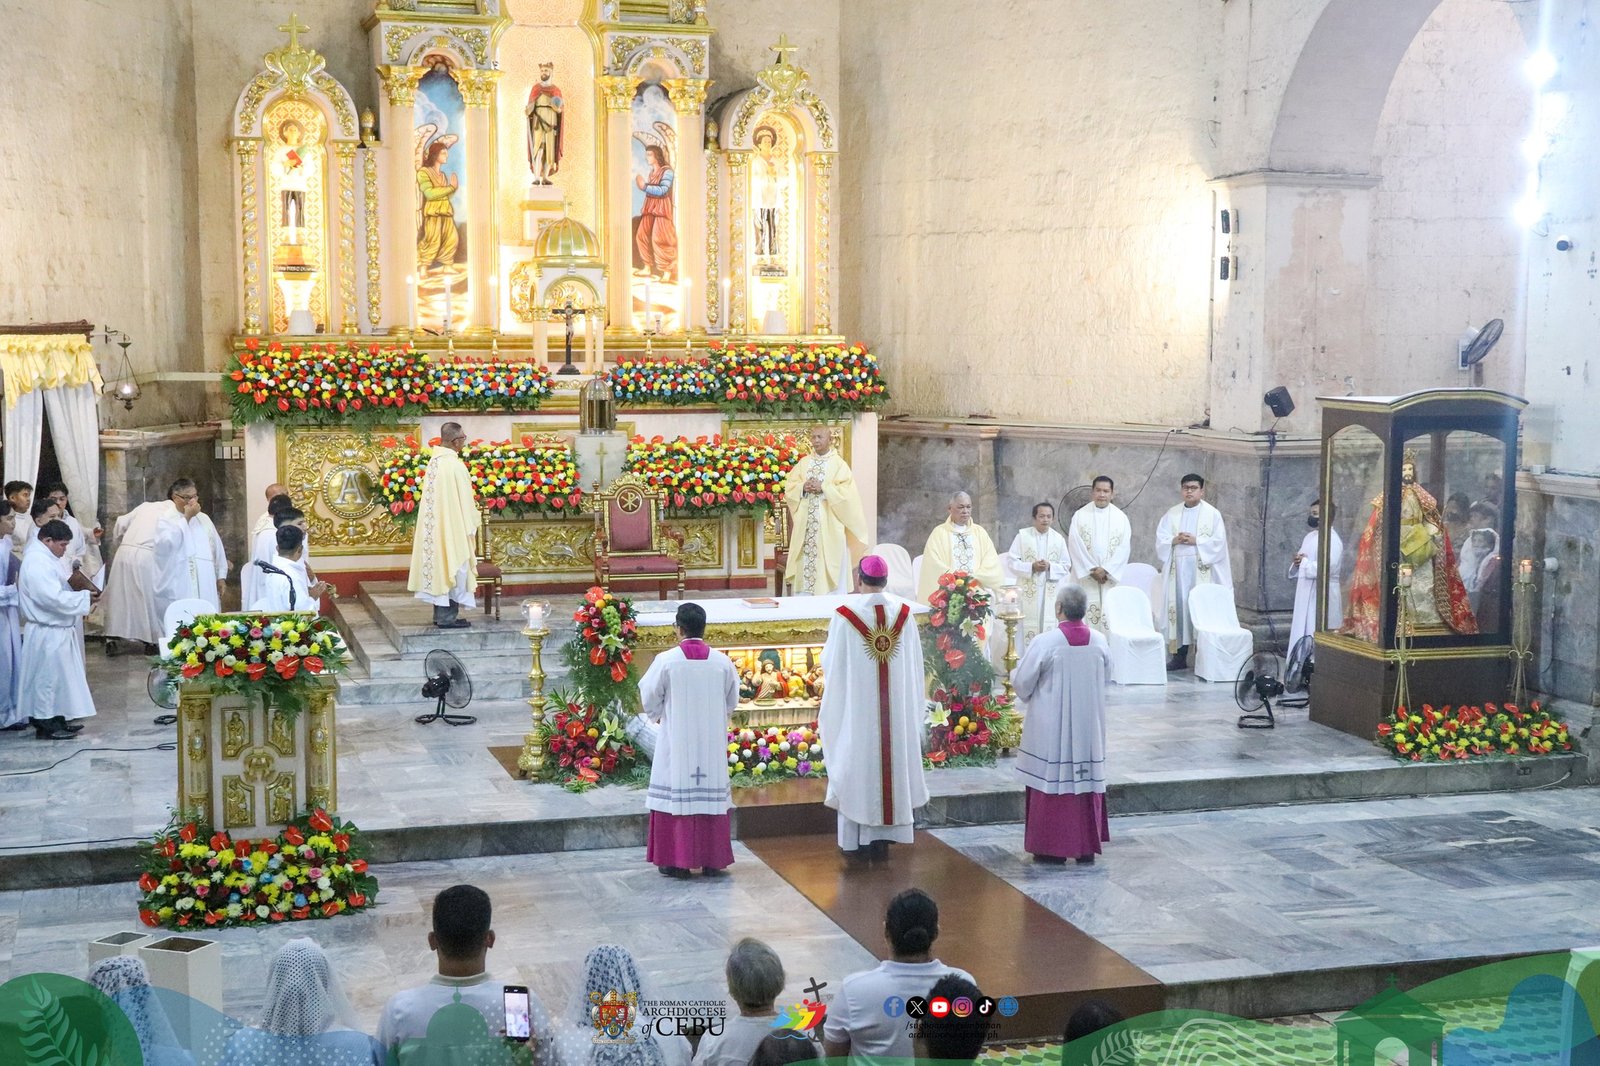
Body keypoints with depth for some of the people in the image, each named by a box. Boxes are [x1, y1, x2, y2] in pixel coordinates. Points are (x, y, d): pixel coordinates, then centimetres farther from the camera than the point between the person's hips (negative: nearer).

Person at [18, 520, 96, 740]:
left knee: (58, 676, 16)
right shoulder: (38, 562, -22)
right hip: (48, 633, -11)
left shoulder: (44, 558, 12)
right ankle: (46, 726, 6)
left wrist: (81, 596, 6)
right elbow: (54, 598, -28)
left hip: (56, 629, 11)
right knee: (48, 676, -2)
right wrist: (84, 598, -18)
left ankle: (57, 720, 24)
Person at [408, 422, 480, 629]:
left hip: (435, 526, 8)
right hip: (453, 527, -8)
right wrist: (471, 528, -5)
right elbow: (464, 501, -15)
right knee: (453, 570, -1)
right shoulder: (455, 465, -19)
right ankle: (447, 617, 1)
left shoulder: (434, 462, 5)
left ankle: (440, 614, 19)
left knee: (440, 568, 13)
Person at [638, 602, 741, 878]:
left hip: (677, 742, -3)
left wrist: (658, 715, 20)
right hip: (712, 742, 3)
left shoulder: (666, 661, -12)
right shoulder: (722, 661, -3)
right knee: (711, 796, 8)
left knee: (676, 796, 4)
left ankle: (676, 860, 5)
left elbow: (649, 699, -1)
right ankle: (713, 859, 13)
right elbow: (732, 700, 9)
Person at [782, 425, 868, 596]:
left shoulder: (839, 464, 1)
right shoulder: (802, 464, 14)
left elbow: (847, 492, -9)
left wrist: (823, 487, -17)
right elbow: (789, 488, 10)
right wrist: (803, 487, -10)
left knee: (829, 568, -4)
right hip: (805, 527, 4)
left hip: (829, 527, -4)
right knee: (804, 565, 1)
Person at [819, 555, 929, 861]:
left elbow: (831, 663, -4)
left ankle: (856, 840, 10)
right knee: (892, 758, 10)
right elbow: (915, 663, 3)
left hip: (856, 703, -2)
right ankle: (882, 838, 14)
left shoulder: (846, 614, -12)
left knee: (857, 762, 7)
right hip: (896, 705, 2)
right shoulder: (903, 612, -3)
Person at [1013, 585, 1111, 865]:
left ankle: (1052, 848, 11)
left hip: (1052, 729, -4)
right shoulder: (1100, 642, -5)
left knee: (1052, 781, 6)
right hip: (1089, 727, 4)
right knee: (1087, 780, 12)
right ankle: (1087, 846, 18)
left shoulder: (1045, 642, -18)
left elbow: (1022, 683, -10)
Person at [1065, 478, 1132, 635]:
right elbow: (1075, 545, -4)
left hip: (1111, 577, 1)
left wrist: (1105, 570, -12)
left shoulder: (1121, 517, 6)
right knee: (1086, 617, -5)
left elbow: (1124, 548, -1)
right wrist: (1092, 570, -11)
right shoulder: (1080, 515, 2)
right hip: (1085, 577, -1)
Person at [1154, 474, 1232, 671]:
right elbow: (1160, 540, 8)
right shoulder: (1172, 514, 13)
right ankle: (1179, 656, 6)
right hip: (1178, 569, 3)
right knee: (1179, 608, 2)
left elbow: (1218, 542, -5)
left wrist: (1196, 541, -14)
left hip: (1202, 570, -3)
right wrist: (1174, 541, -11)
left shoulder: (1213, 514, 4)